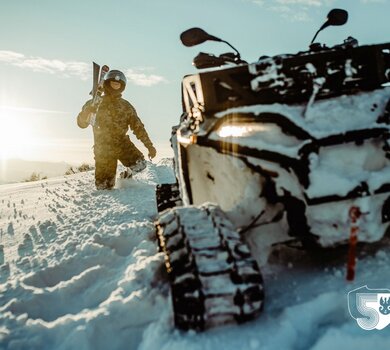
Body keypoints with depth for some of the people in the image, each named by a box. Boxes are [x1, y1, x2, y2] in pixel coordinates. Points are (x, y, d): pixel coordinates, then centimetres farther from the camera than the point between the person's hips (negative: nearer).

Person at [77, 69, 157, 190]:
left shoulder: (126, 106, 10)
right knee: (103, 186, -5)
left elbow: (138, 127, 8)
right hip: (103, 147, -2)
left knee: (139, 163, -22)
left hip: (122, 143, 2)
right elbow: (82, 123, -1)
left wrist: (150, 146, 1)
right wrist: (87, 111, -22)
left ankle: (127, 176, 11)